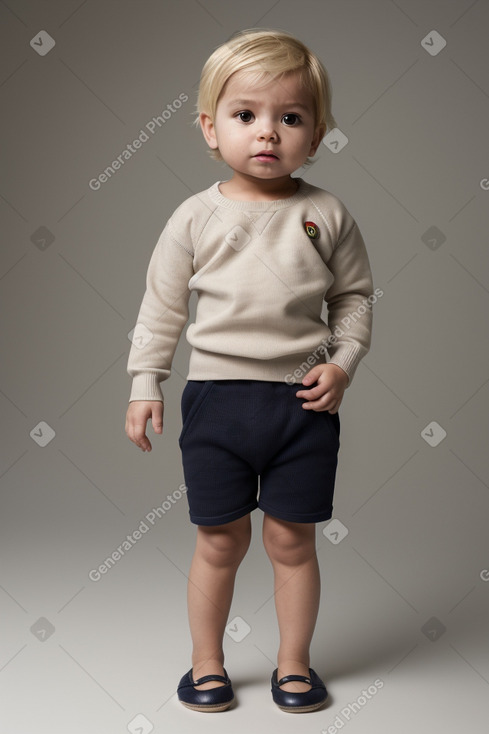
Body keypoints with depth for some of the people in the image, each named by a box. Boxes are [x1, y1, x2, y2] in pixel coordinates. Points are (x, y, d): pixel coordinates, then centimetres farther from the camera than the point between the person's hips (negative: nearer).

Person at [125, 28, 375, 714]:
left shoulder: (327, 215, 0)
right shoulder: (196, 217, -1)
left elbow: (355, 294, 8)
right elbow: (162, 305, 4)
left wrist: (343, 362, -5)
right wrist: (145, 382, 0)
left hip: (305, 400, 1)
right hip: (217, 396, 0)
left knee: (292, 539, 10)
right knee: (220, 541, 10)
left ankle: (294, 663, 31)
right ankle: (207, 663, 30)